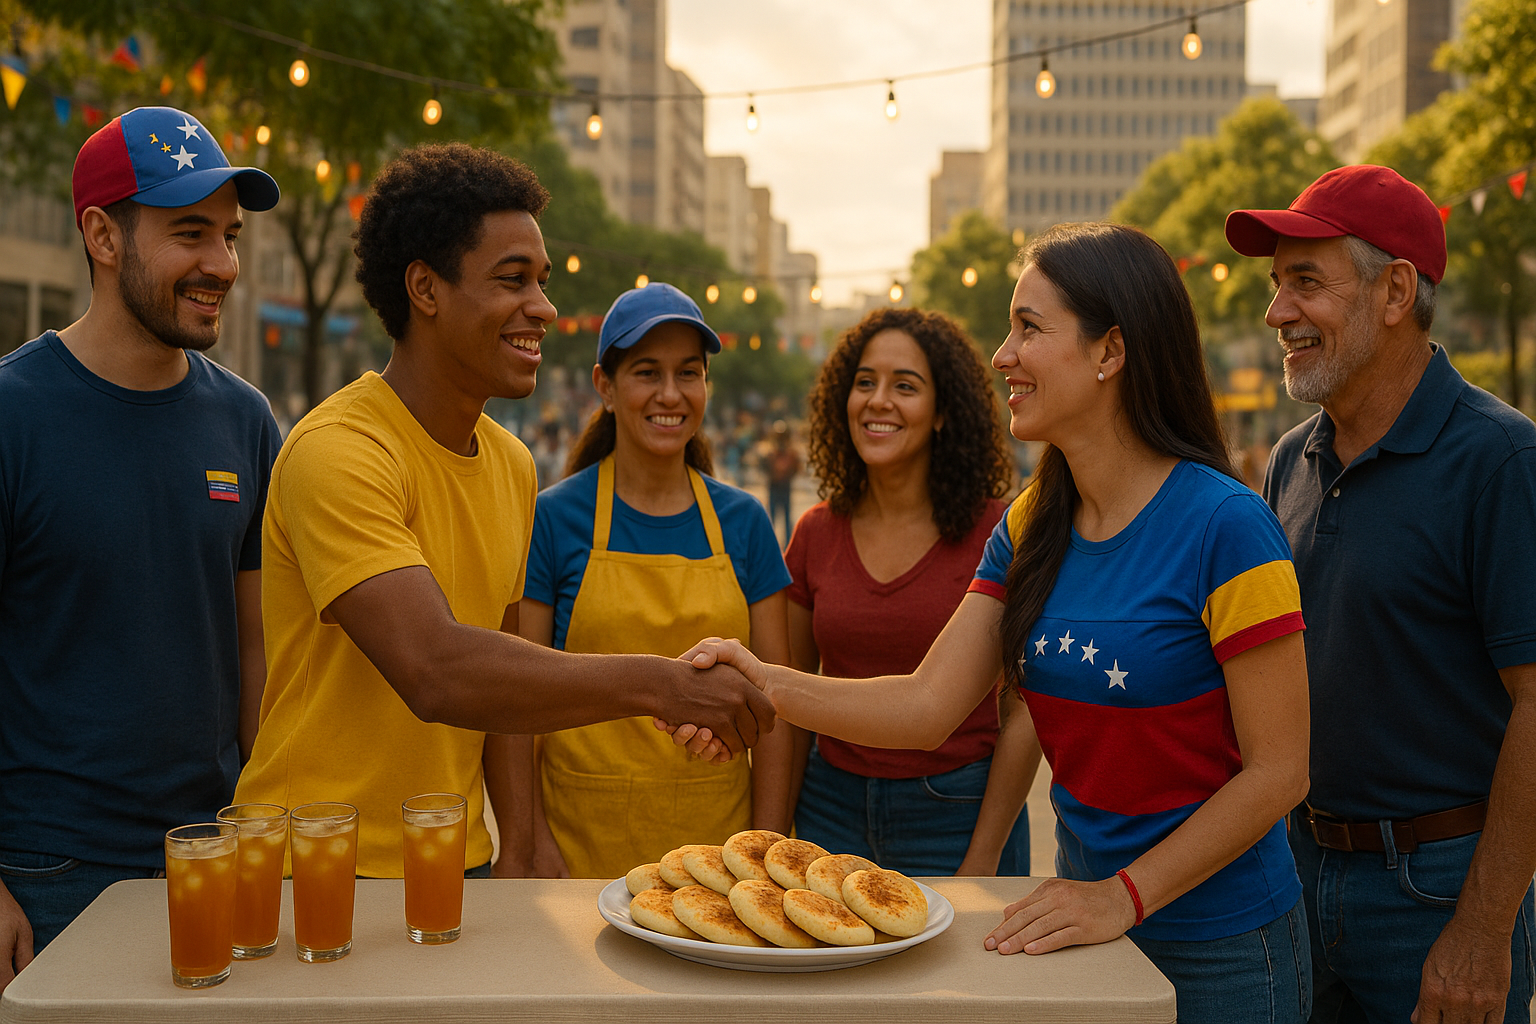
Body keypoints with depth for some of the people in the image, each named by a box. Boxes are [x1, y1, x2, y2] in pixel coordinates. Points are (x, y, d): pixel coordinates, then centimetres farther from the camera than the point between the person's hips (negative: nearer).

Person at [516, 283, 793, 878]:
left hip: (715, 831, 2)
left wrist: (768, 851, -1)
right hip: (586, 841, -2)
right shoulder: (553, 517, -4)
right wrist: (533, 841, -11)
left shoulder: (744, 521, 4)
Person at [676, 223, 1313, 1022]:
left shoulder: (1225, 527, -19)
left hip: (1220, 948, -6)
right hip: (1088, 917, 6)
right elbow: (929, 705, -6)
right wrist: (766, 684, -20)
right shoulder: (1029, 527, 1)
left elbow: (1279, 771, -17)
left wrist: (1127, 895, -20)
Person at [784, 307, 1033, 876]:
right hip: (832, 805, 3)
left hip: (956, 814, -3)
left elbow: (1024, 714, -8)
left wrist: (982, 860, -9)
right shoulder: (816, 533, 2)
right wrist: (778, 834, 4)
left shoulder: (996, 533, -9)